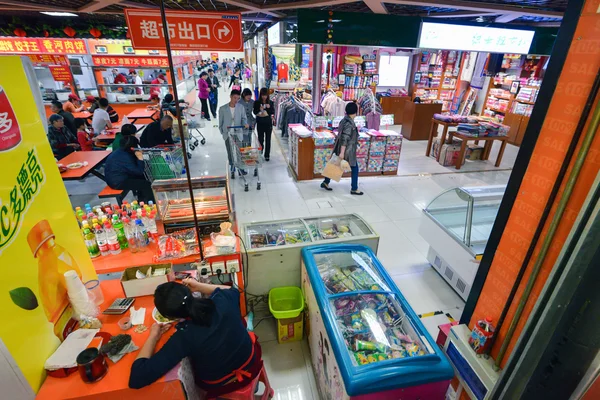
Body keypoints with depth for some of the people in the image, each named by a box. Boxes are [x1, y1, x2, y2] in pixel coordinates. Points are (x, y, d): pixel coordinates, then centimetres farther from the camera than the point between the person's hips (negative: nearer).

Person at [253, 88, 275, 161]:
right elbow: (255, 112, -4)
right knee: (260, 139, 5)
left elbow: (273, 113, -3)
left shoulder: (270, 102, 0)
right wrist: (259, 109, -22)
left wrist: (269, 108, -20)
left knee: (268, 139, 4)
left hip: (268, 123, 1)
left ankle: (267, 155, 13)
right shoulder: (257, 102, -2)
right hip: (260, 123, 0)